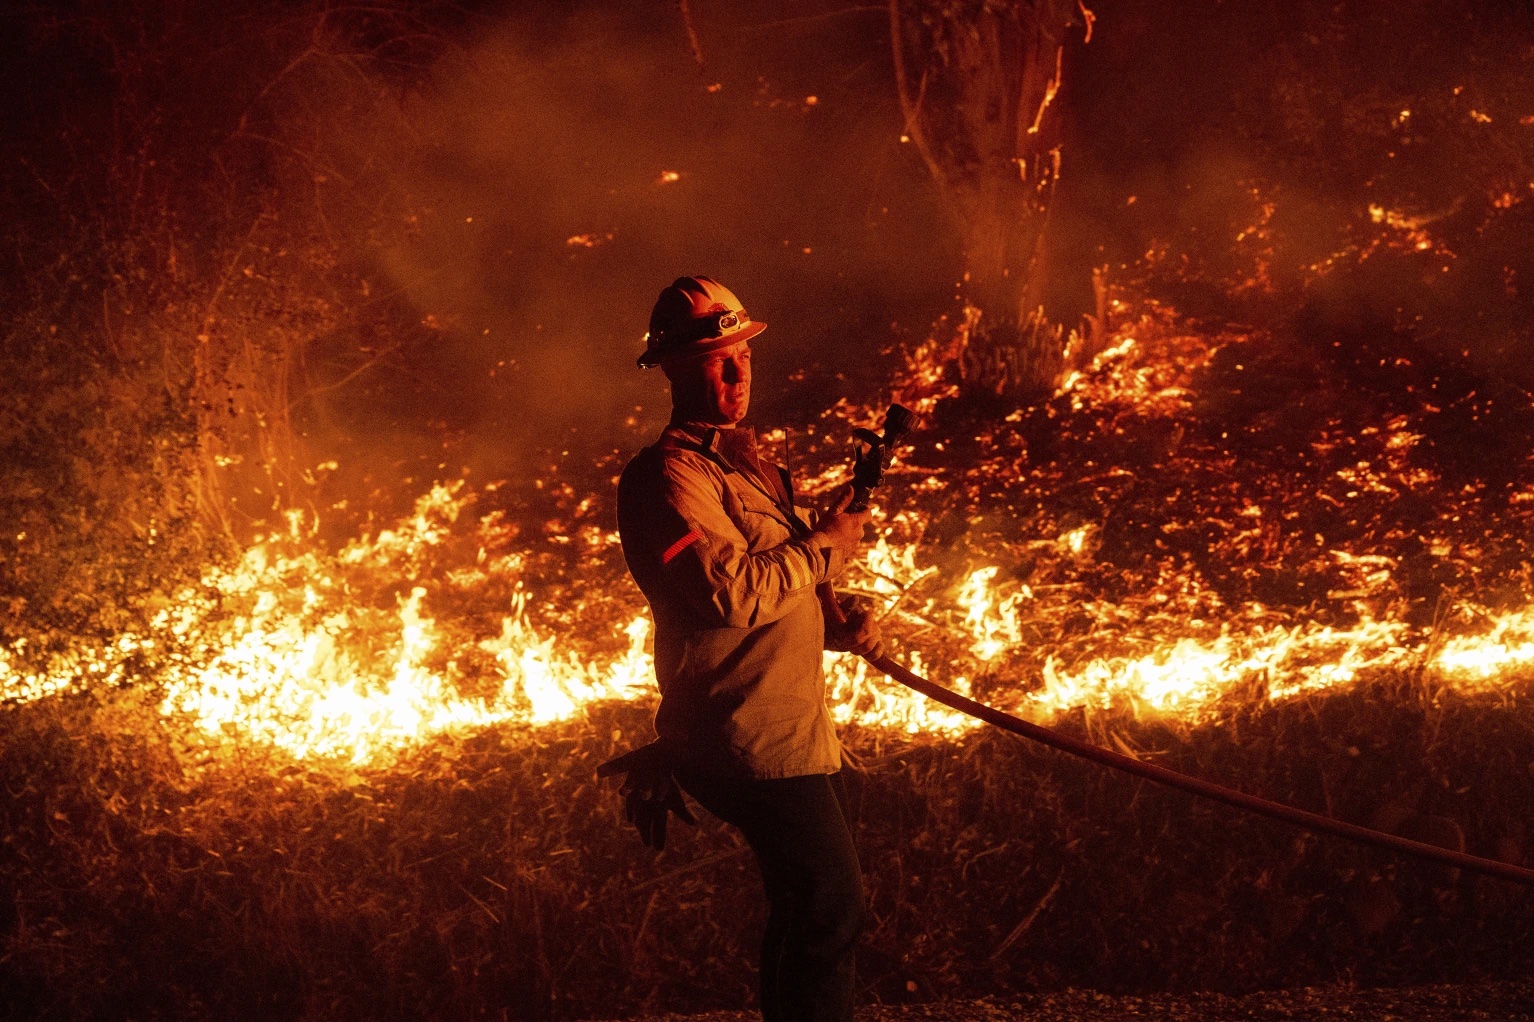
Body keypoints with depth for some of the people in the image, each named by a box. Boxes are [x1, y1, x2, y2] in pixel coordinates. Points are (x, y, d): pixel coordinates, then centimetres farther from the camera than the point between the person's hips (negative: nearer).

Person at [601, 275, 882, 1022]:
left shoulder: (744, 463, 19)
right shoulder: (669, 475, -13)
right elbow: (731, 594, -26)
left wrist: (834, 631, 9)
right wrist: (822, 548, -13)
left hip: (793, 729, 10)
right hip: (753, 735, -10)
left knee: (810, 906, 14)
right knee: (829, 905, -11)